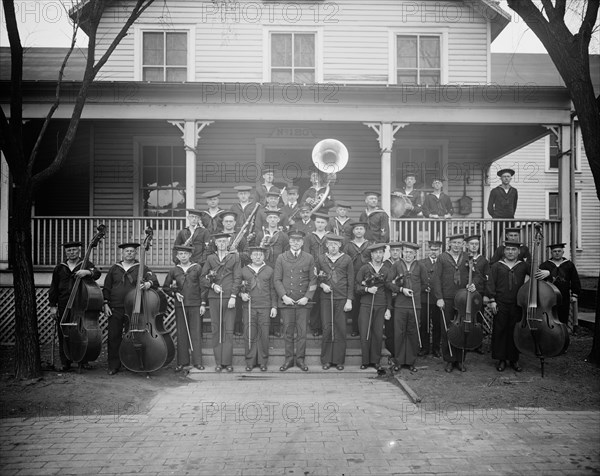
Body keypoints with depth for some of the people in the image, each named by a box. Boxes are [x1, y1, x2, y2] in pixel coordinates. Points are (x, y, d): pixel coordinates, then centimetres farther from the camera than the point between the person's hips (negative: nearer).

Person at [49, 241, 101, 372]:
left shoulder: (86, 265, 6)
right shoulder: (59, 268, 14)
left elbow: (97, 274, -14)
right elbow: (53, 288, 15)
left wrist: (87, 272, -35)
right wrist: (52, 305, 8)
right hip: (63, 307, 2)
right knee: (64, 335, 3)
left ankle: (83, 361, 11)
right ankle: (65, 362, 14)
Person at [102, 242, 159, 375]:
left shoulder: (142, 268, 5)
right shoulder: (114, 268, 13)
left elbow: (154, 281, -7)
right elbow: (106, 288, 15)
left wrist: (148, 284, -30)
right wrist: (106, 304, 6)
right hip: (115, 309, 2)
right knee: (113, 337, 3)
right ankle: (114, 365, 14)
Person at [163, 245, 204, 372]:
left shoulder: (197, 268, 3)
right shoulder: (173, 271, 9)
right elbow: (165, 287, 16)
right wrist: (175, 294, 2)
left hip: (195, 305, -2)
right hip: (180, 305, 2)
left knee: (196, 333, -1)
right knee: (181, 334, 4)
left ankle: (197, 361, 5)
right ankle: (182, 361, 12)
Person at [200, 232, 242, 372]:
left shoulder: (235, 257, 10)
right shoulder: (210, 258, 15)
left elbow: (237, 278, 2)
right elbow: (203, 279, 12)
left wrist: (233, 296, -8)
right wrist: (212, 284, -6)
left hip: (229, 298, -1)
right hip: (214, 298, 2)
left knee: (229, 330, -3)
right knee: (216, 330, 2)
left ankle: (227, 362, 3)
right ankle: (219, 362, 9)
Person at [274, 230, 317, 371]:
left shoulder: (309, 258, 6)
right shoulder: (281, 258, 5)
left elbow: (313, 280, 5)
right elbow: (277, 279, 3)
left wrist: (307, 297, -6)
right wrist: (284, 296, -8)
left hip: (303, 301, 0)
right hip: (286, 301, 0)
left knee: (302, 332, 2)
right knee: (288, 332, 5)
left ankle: (300, 359, 14)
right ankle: (289, 359, 16)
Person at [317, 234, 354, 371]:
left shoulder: (346, 259, 4)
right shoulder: (321, 259, 8)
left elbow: (350, 281, 4)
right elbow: (316, 277, 16)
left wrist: (349, 301, -2)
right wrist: (322, 284, -5)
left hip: (342, 298, -1)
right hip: (326, 298, 1)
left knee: (340, 329, 1)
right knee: (326, 329, 0)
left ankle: (339, 360, 12)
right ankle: (326, 360, 11)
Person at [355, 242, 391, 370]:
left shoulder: (386, 270, 9)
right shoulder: (364, 268, 3)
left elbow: (389, 292, 11)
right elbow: (356, 288, 3)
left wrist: (388, 309, 6)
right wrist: (367, 289, -14)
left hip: (381, 306, 2)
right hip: (366, 305, -2)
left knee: (378, 334, 2)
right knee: (365, 334, -3)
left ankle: (375, 361, 14)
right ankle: (365, 361, 9)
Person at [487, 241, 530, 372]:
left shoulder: (524, 266, 9)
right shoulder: (496, 266, 5)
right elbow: (491, 284, 2)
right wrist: (492, 300, -4)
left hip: (517, 305, 1)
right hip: (500, 305, -1)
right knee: (500, 331, 1)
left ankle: (514, 359, 18)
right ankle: (501, 359, 11)